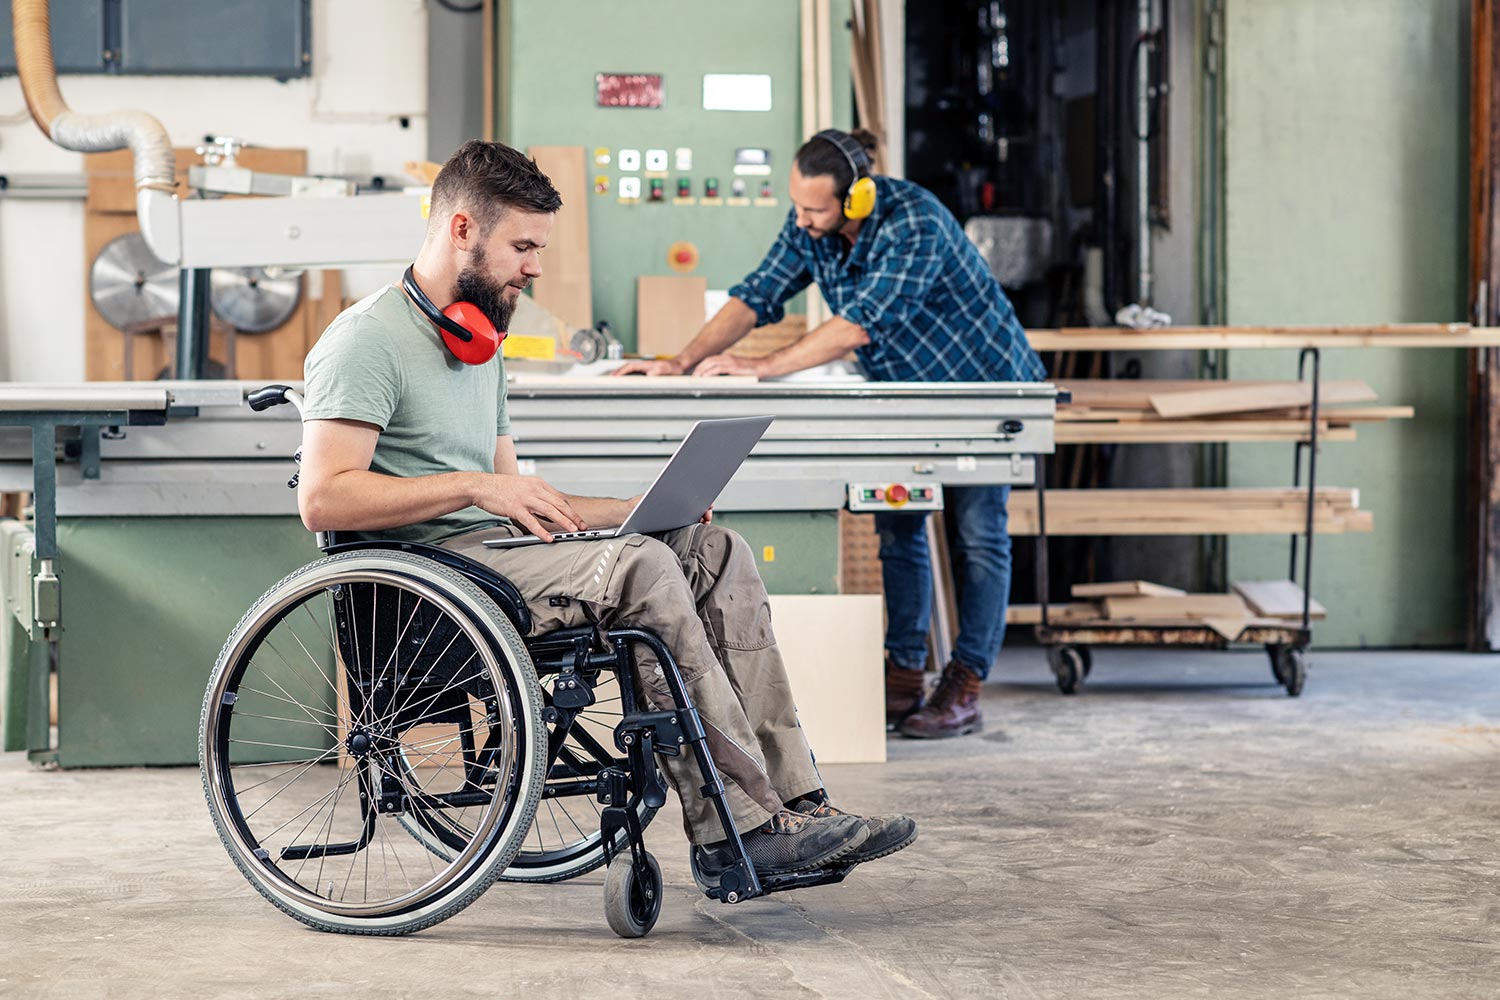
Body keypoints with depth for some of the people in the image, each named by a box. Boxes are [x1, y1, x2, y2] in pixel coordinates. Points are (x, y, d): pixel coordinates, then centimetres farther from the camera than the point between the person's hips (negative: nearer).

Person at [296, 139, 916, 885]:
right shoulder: (367, 339, -6)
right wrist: (475, 487, -19)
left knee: (716, 550, -7)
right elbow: (323, 498, -18)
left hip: (495, 548, 9)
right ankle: (735, 823, -25)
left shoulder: (481, 346, 25)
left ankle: (792, 801, -16)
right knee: (640, 566, -28)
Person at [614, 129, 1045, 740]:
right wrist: (684, 362, -22)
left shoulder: (916, 223, -32)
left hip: (982, 382, -7)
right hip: (909, 391, 7)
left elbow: (862, 324, -38)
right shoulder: (808, 225, -9)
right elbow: (759, 296, -8)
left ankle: (964, 689, -1)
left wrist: (759, 368, -40)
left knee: (976, 534, -4)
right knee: (898, 529, 4)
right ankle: (903, 677, 7)